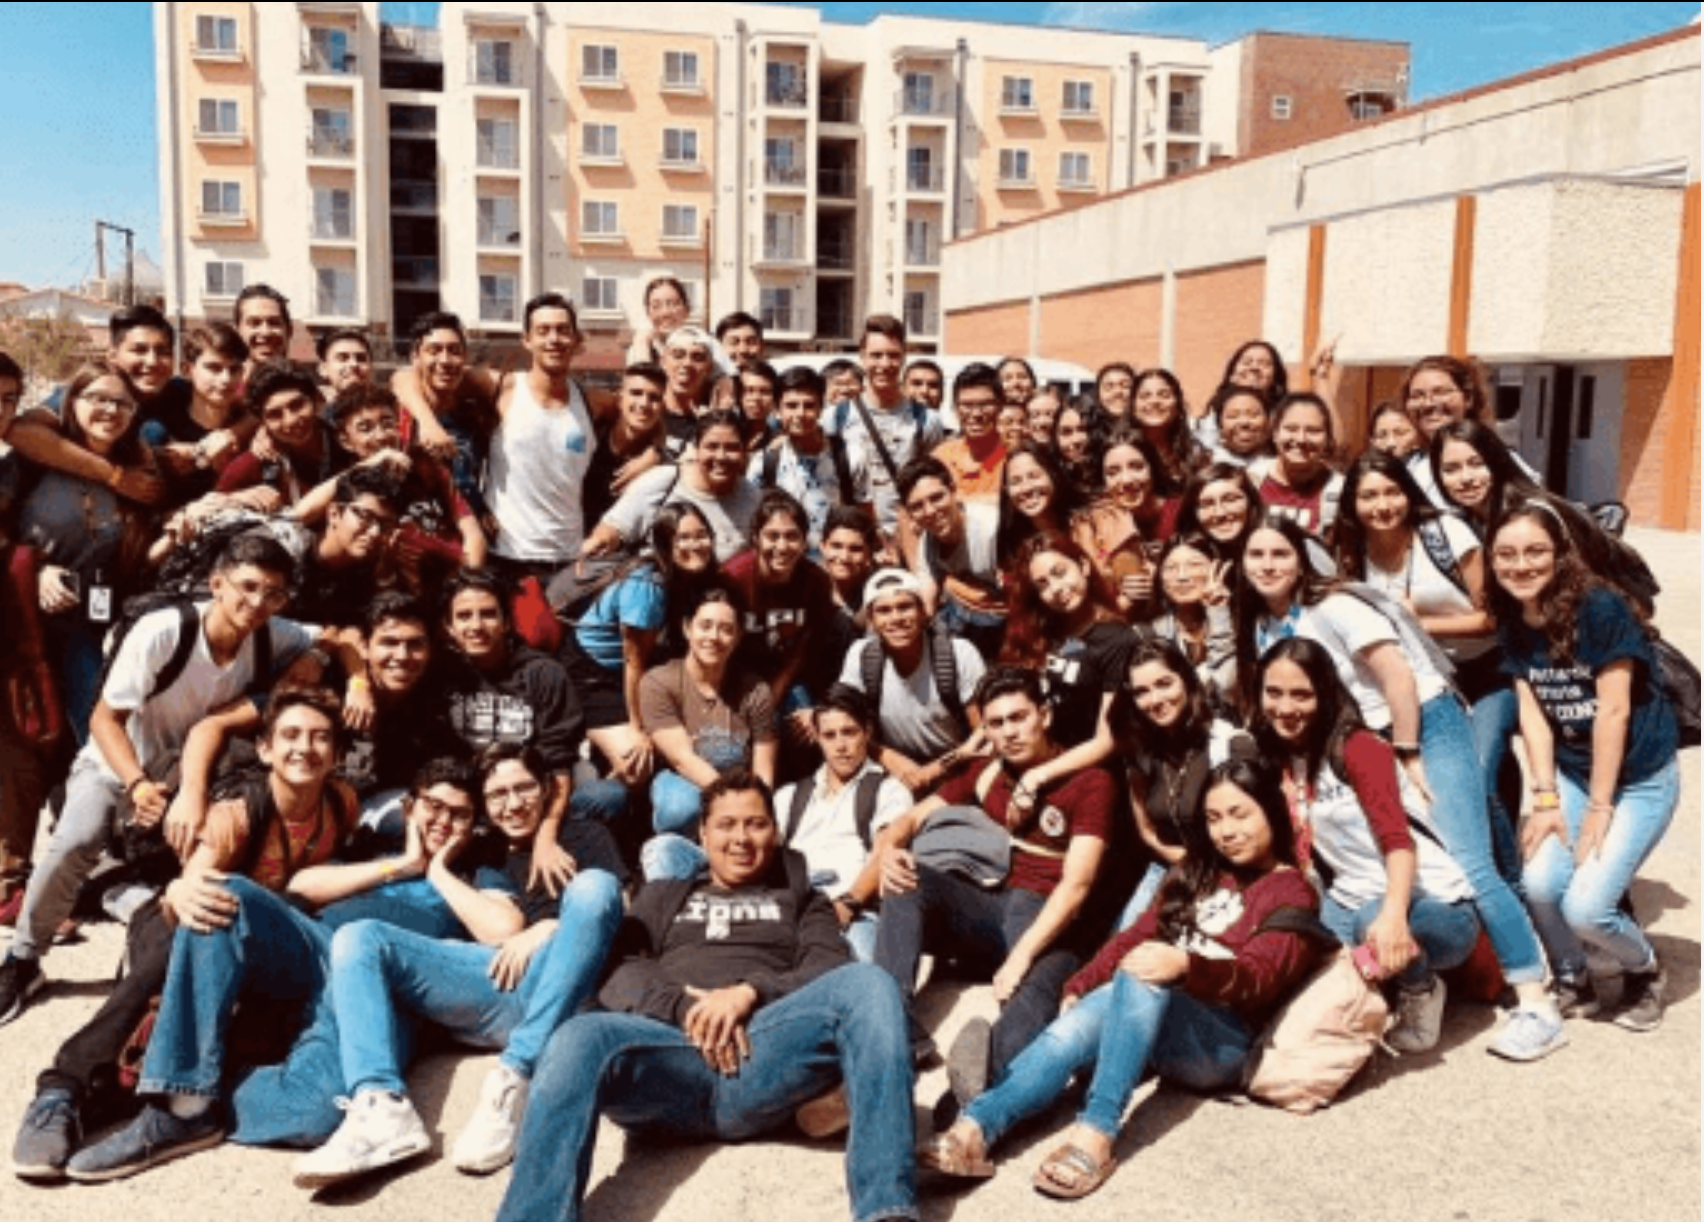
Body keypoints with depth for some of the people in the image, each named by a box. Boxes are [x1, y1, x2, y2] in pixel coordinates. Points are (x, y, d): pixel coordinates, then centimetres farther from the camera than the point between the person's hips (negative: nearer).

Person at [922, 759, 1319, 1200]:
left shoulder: (1291, 892, 5)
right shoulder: (1198, 872, 24)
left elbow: (1258, 978, -12)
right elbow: (1137, 936, 16)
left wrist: (1187, 965, -33)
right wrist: (1079, 987, 0)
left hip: (1221, 1040, -4)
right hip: (1145, 1017, 5)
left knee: (1139, 980, -35)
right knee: (1077, 1027, -29)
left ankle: (1096, 1132, -50)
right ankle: (974, 1130, -49)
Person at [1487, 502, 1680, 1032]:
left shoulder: (1601, 608, -20)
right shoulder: (1513, 624, -3)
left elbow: (1613, 712, -19)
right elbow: (1533, 714, -3)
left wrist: (1600, 807, -16)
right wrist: (1546, 798, -8)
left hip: (1640, 778, -5)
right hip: (1573, 772, 5)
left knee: (1585, 906, -15)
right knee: (1539, 884, -15)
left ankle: (1645, 970, 18)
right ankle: (1572, 981, 14)